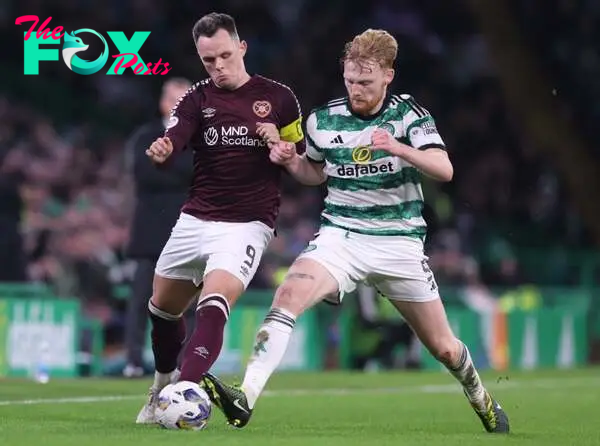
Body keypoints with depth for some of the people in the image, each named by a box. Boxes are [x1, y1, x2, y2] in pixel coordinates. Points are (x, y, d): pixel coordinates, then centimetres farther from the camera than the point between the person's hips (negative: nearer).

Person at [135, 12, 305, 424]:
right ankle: (164, 385, 40)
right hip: (195, 220, 4)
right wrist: (161, 151, -42)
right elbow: (172, 142, -17)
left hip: (247, 226, -4)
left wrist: (281, 147, -14)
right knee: (162, 308, 16)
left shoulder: (278, 98, 0)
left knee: (213, 306, -25)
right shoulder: (198, 99, 1)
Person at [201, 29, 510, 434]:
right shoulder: (324, 120, 2)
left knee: (444, 347, 8)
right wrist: (291, 161, -1)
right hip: (341, 236, 1)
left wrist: (398, 148, -34)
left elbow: (444, 170, -17)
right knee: (288, 296, -28)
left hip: (399, 242, -1)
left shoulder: (409, 113, -5)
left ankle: (481, 399, 41)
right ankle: (245, 399, -38)